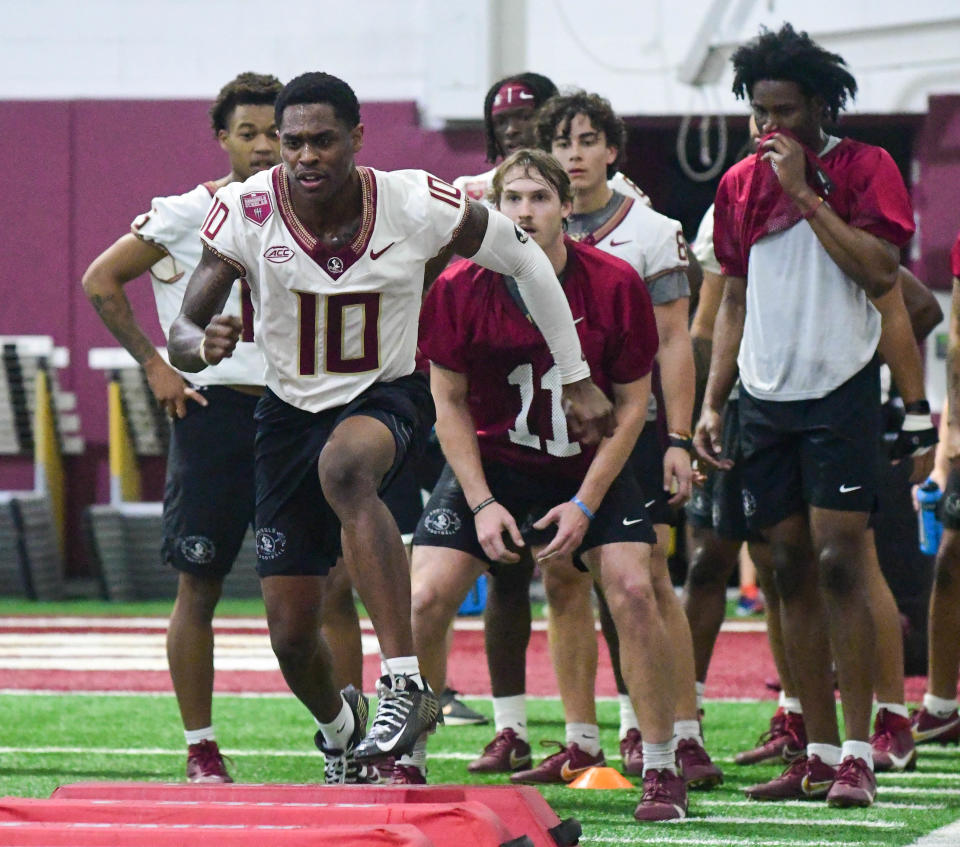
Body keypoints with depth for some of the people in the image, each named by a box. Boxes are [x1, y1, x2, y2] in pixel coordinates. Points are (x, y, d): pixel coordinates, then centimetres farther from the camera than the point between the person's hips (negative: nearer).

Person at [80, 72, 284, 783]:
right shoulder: (187, 215, -2)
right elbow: (100, 281, 0)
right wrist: (154, 365, -4)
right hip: (213, 410, -4)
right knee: (200, 586, 0)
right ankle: (201, 749, 7)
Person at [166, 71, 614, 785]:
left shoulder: (415, 205, -19)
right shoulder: (246, 212, -17)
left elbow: (526, 260, -3)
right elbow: (182, 335, -14)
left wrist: (577, 379, 0)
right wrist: (204, 343, -40)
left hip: (387, 397, -3)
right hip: (290, 408, 3)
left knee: (344, 466, -41)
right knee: (292, 635, 2)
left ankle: (406, 686, -44)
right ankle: (341, 732, 39)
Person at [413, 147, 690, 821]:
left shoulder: (615, 286, -15)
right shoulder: (460, 290, -15)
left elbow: (632, 402, -6)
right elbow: (449, 401, -4)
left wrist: (585, 503, -13)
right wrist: (482, 504, -12)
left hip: (590, 465, 0)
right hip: (489, 462, 0)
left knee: (635, 590, -15)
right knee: (428, 597, -13)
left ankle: (662, 771, -3)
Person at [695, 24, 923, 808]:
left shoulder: (864, 169, -3)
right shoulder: (741, 184, 12)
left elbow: (880, 273, -16)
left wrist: (804, 192, -16)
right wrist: (712, 402, 13)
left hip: (839, 391, -5)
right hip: (766, 398, 5)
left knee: (839, 566, -12)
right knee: (792, 574, 5)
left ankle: (858, 754, -12)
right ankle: (817, 752, 8)